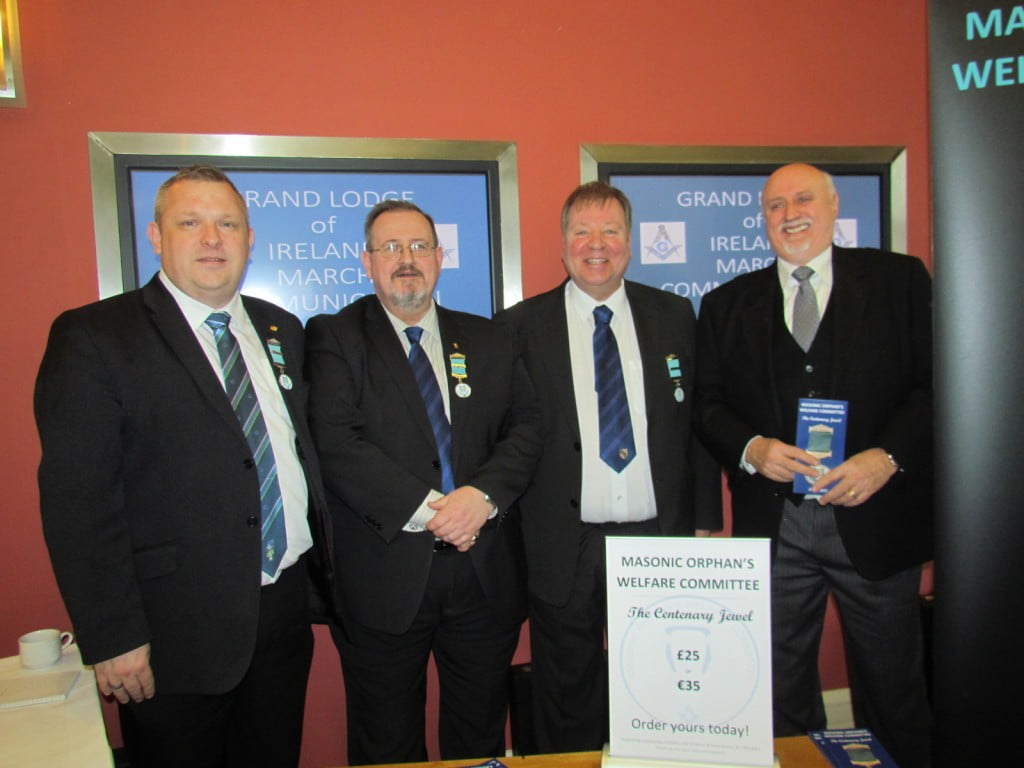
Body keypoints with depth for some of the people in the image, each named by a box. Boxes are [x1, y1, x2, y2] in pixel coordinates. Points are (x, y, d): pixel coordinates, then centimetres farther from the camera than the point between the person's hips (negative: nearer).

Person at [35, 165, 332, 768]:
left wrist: (319, 569, 9)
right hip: (177, 631, -5)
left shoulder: (282, 331, 8)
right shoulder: (92, 338, -9)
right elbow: (78, 502, -13)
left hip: (286, 613, 5)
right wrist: (113, 639, -14)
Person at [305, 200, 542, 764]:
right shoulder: (333, 338, -2)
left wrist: (483, 496, -15)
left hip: (486, 575, 3)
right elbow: (336, 443, -14)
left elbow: (525, 428, 3)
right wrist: (428, 509, -18)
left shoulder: (489, 341, 10)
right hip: (383, 581, -3)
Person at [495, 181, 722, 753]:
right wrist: (507, 528, -3)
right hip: (565, 550, -1)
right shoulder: (521, 326, 0)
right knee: (567, 717, 14)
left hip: (659, 538, 2)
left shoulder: (675, 316, 6)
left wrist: (708, 522, 4)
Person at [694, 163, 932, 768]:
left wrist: (888, 456, -16)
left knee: (894, 687, 15)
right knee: (780, 690, 14)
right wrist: (750, 448, -14)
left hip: (875, 517, -1)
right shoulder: (729, 304, 8)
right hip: (772, 523, 1)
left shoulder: (900, 280, 4)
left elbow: (933, 384, -2)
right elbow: (708, 404, 5)